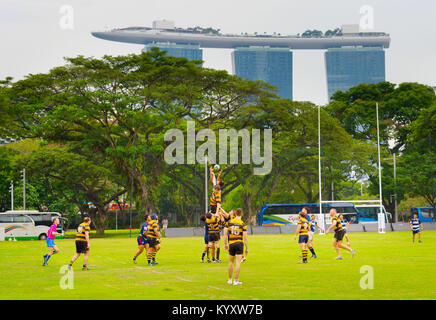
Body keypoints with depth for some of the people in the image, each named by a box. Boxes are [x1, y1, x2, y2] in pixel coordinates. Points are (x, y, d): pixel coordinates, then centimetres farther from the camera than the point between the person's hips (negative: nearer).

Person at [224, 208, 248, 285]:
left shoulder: (229, 222, 1)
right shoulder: (243, 224, -6)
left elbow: (225, 233, 0)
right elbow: (245, 237, -7)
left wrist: (225, 244, 10)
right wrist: (247, 248, 0)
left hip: (231, 244, 3)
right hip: (239, 244, -3)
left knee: (231, 262, 16)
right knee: (238, 262, -1)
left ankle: (230, 279, 23)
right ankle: (236, 280, -3)